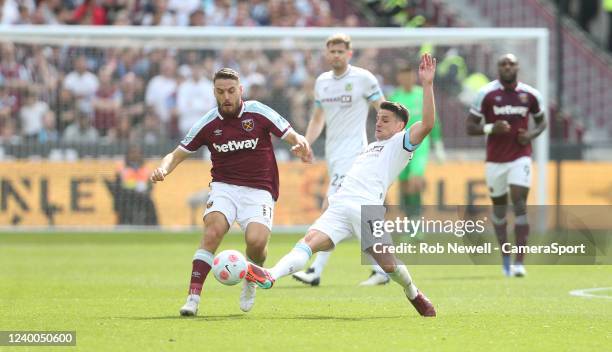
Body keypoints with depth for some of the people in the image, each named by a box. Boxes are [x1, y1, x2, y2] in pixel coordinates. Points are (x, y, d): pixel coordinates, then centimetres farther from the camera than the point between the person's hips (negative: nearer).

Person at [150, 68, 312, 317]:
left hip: (259, 190, -1)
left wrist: (301, 144, -27)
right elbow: (178, 154, 6)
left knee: (256, 240, -25)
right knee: (213, 230, -27)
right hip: (223, 186, 1)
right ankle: (193, 296, -26)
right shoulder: (208, 124, 0)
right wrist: (163, 169, -16)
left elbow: (293, 137, -2)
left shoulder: (258, 113, -4)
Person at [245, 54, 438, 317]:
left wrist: (427, 85, -11)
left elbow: (427, 123, -7)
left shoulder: (400, 143, 10)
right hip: (340, 205, 6)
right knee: (310, 241, -18)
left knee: (388, 265, -5)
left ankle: (413, 294, 28)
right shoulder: (371, 147, 35)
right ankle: (270, 277, -40)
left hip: (368, 209, -6)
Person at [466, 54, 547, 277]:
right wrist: (491, 128, -21)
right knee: (499, 207, 9)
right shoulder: (486, 94, -5)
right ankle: (505, 257, 27)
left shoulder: (530, 95, 2)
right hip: (495, 160, 0)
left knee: (519, 204, -13)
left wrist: (532, 134, -5)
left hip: (521, 157, 0)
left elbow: (541, 121, 17)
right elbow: (470, 127, -2)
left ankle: (519, 262, -15)